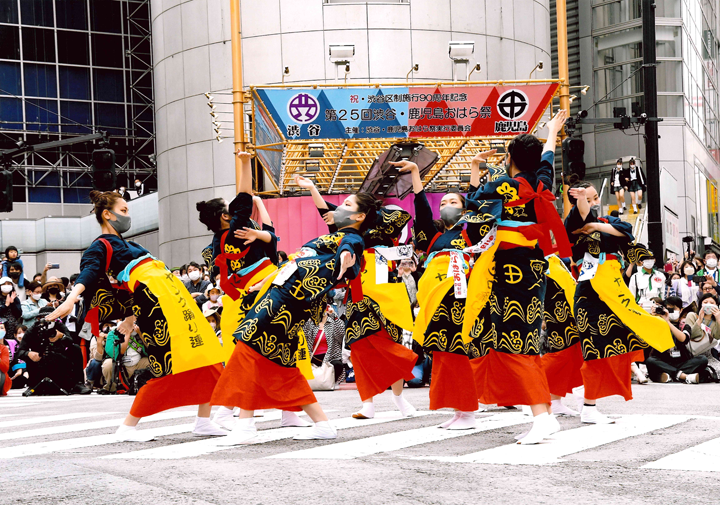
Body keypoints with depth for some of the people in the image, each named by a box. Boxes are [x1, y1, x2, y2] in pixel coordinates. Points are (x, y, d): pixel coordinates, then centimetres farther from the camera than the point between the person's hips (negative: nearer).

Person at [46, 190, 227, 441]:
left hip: (173, 295, 9)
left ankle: (203, 421, 13)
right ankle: (127, 428, -5)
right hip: (154, 300, -9)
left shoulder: (126, 245, 25)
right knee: (166, 368, -12)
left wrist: (132, 316, 27)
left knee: (204, 353, 5)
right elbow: (89, 272, -21)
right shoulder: (101, 246, -1)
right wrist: (72, 297, -38)